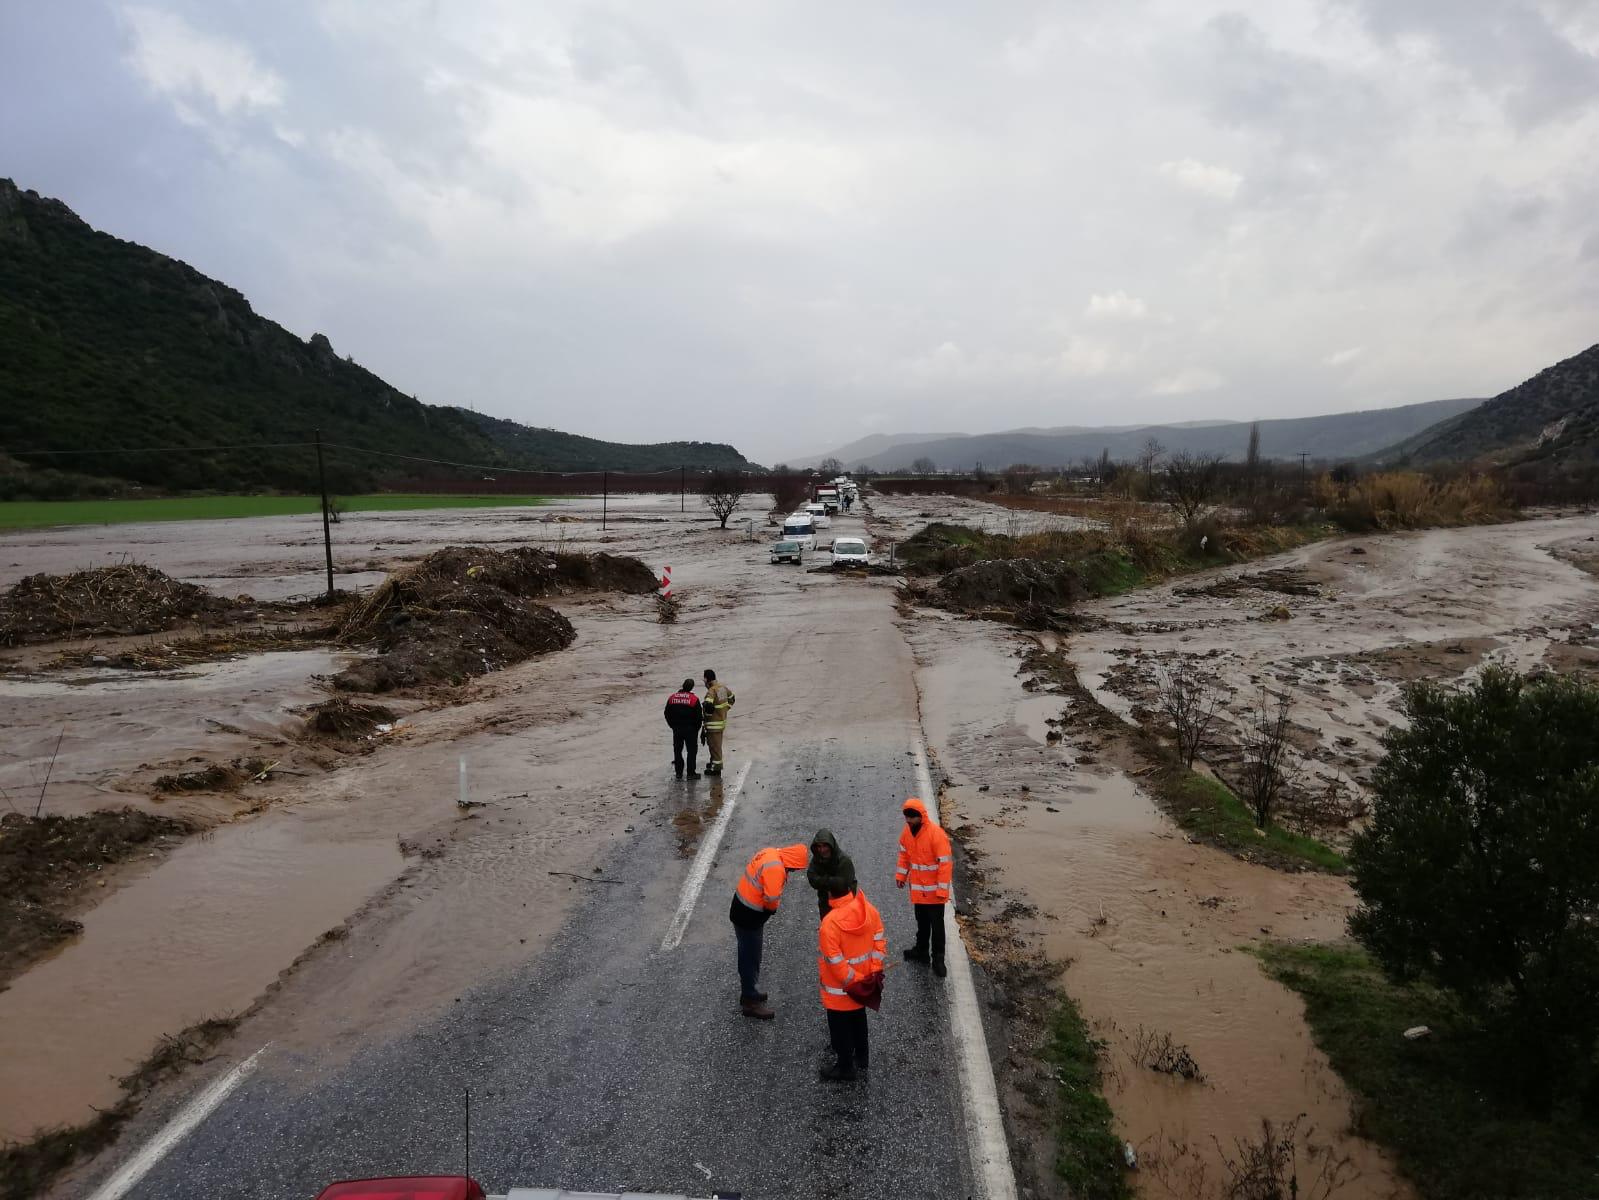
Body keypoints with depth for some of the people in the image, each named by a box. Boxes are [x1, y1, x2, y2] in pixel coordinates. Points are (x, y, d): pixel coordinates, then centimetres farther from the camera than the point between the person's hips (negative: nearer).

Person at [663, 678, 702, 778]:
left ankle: (678, 773, 16)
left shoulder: (672, 698, 0)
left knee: (677, 750, 13)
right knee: (692, 750, 6)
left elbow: (667, 714, 7)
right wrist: (696, 728, 7)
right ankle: (691, 773, 5)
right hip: (690, 729, -3)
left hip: (676, 729, 3)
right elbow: (698, 716, -8)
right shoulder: (694, 699, -11)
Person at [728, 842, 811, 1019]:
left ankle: (749, 992, 38)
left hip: (742, 910, 9)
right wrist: (773, 908, -8)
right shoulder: (775, 868, -28)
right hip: (748, 917, -9)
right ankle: (750, 1003, 17)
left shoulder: (770, 852, 0)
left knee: (749, 956, 23)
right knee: (751, 958, 4)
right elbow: (772, 899, -29)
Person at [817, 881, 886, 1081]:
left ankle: (846, 1067, 25)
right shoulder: (869, 910, -11)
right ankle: (862, 1057, 41)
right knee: (858, 1018, 26)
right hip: (862, 978, 6)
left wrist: (852, 981, -15)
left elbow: (835, 962, -25)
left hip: (840, 987, -6)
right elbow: (879, 940, -3)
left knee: (840, 1026, 13)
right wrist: (875, 970, 1)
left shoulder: (830, 923, -29)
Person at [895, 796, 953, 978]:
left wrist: (942, 889, -21)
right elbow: (904, 854, 12)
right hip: (917, 887, 6)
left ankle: (938, 959, 15)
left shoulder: (936, 833, -25)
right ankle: (922, 951, 36)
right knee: (922, 922, 20)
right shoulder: (907, 831, -3)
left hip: (934, 889, -6)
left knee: (936, 924, 4)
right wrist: (901, 875, 7)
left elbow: (945, 863, -22)